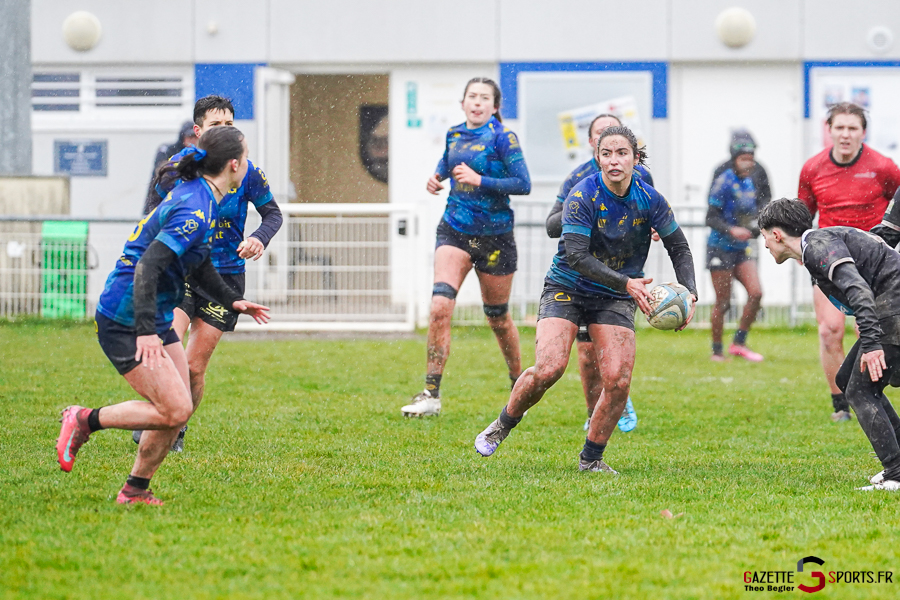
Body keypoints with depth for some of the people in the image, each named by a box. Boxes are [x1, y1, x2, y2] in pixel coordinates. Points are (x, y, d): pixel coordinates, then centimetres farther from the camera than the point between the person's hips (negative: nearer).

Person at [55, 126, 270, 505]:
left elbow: (196, 260, 26)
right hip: (125, 323, -10)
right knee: (174, 410, -12)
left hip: (155, 320, 10)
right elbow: (148, 265, -31)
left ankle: (136, 490, 18)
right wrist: (145, 331, -35)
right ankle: (84, 421, 2)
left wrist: (231, 300, 29)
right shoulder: (195, 211, -23)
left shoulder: (197, 194, 8)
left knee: (180, 408, 8)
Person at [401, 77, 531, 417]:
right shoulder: (454, 134, 7)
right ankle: (431, 394, -16)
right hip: (455, 231, 3)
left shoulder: (502, 137, -9)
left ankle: (519, 383, 35)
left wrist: (480, 180, -21)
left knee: (497, 317, 10)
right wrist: (437, 178, 8)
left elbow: (523, 184, -15)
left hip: (494, 235, -3)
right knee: (440, 305, -16)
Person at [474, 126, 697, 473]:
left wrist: (688, 294, -11)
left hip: (614, 300, 3)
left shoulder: (649, 200, -7)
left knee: (618, 381, -13)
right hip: (567, 288, -3)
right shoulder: (583, 196, -19)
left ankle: (591, 458, 7)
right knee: (548, 369, -21)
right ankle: (503, 424, 6)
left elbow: (680, 249, 4)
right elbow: (577, 255, -25)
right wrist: (626, 283, -33)